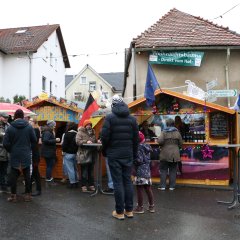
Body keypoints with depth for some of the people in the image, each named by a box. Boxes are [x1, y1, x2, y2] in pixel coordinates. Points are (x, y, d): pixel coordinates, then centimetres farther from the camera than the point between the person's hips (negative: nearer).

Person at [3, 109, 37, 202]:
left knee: (13, 175, 9)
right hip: (26, 156, 1)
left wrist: (10, 150, 9)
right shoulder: (29, 127, -6)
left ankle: (13, 195, 14)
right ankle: (28, 194, 15)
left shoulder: (10, 128, -8)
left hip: (14, 156, -1)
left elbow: (5, 143, -8)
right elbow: (34, 140, -2)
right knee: (27, 175, 9)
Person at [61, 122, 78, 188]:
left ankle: (72, 182, 2)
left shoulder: (67, 134, -14)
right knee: (75, 168, 15)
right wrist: (76, 150, 14)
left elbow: (64, 144, -15)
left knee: (70, 169, 0)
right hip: (75, 153, 6)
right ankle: (76, 182, 21)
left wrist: (64, 150, 0)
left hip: (68, 154, -6)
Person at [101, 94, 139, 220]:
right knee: (128, 181, 11)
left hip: (114, 154, -4)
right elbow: (136, 138, 5)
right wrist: (134, 153, 13)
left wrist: (104, 150, 5)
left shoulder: (110, 117, -6)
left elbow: (104, 136, -10)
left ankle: (119, 212, 8)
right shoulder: (132, 118, 6)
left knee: (118, 182, 1)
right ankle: (129, 210, 17)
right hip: (128, 154, 4)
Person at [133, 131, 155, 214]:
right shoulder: (147, 146, 11)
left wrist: (132, 161, -3)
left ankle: (140, 207, 9)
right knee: (148, 188, 15)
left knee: (139, 189, 1)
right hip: (147, 170, 9)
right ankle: (151, 206, 23)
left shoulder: (139, 147, -14)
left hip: (140, 171, -9)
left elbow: (139, 160, -18)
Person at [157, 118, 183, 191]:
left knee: (163, 170, 5)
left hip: (165, 154, -2)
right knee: (173, 170, 8)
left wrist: (163, 145, 4)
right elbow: (180, 143, 4)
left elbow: (160, 141, -18)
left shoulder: (164, 132, -5)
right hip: (174, 154, 2)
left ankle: (162, 185, 4)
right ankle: (172, 186, 10)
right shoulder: (177, 132, 2)